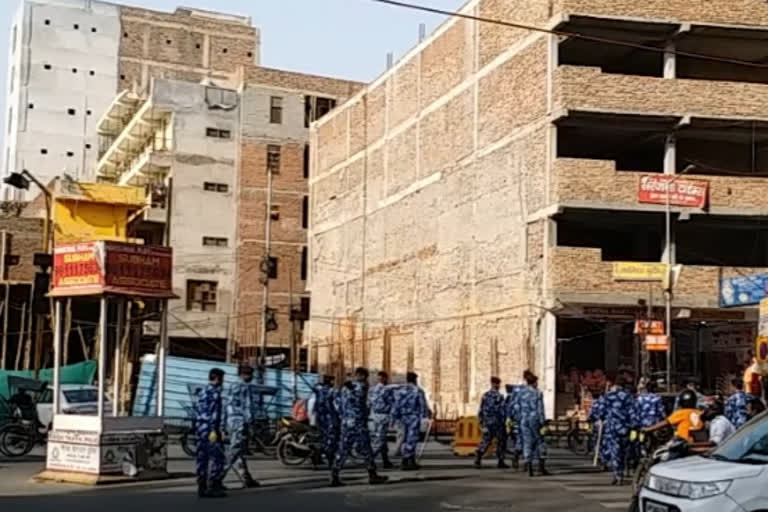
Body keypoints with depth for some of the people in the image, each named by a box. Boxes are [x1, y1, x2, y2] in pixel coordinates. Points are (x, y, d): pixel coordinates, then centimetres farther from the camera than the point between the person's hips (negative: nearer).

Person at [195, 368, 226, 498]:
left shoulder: (202, 392, 18)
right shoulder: (215, 392, -11)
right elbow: (213, 412, -18)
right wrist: (214, 430, -21)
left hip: (200, 428, 10)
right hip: (210, 429, -10)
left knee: (202, 457, 8)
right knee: (216, 457, -8)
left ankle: (202, 487, 9)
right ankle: (213, 487, -10)